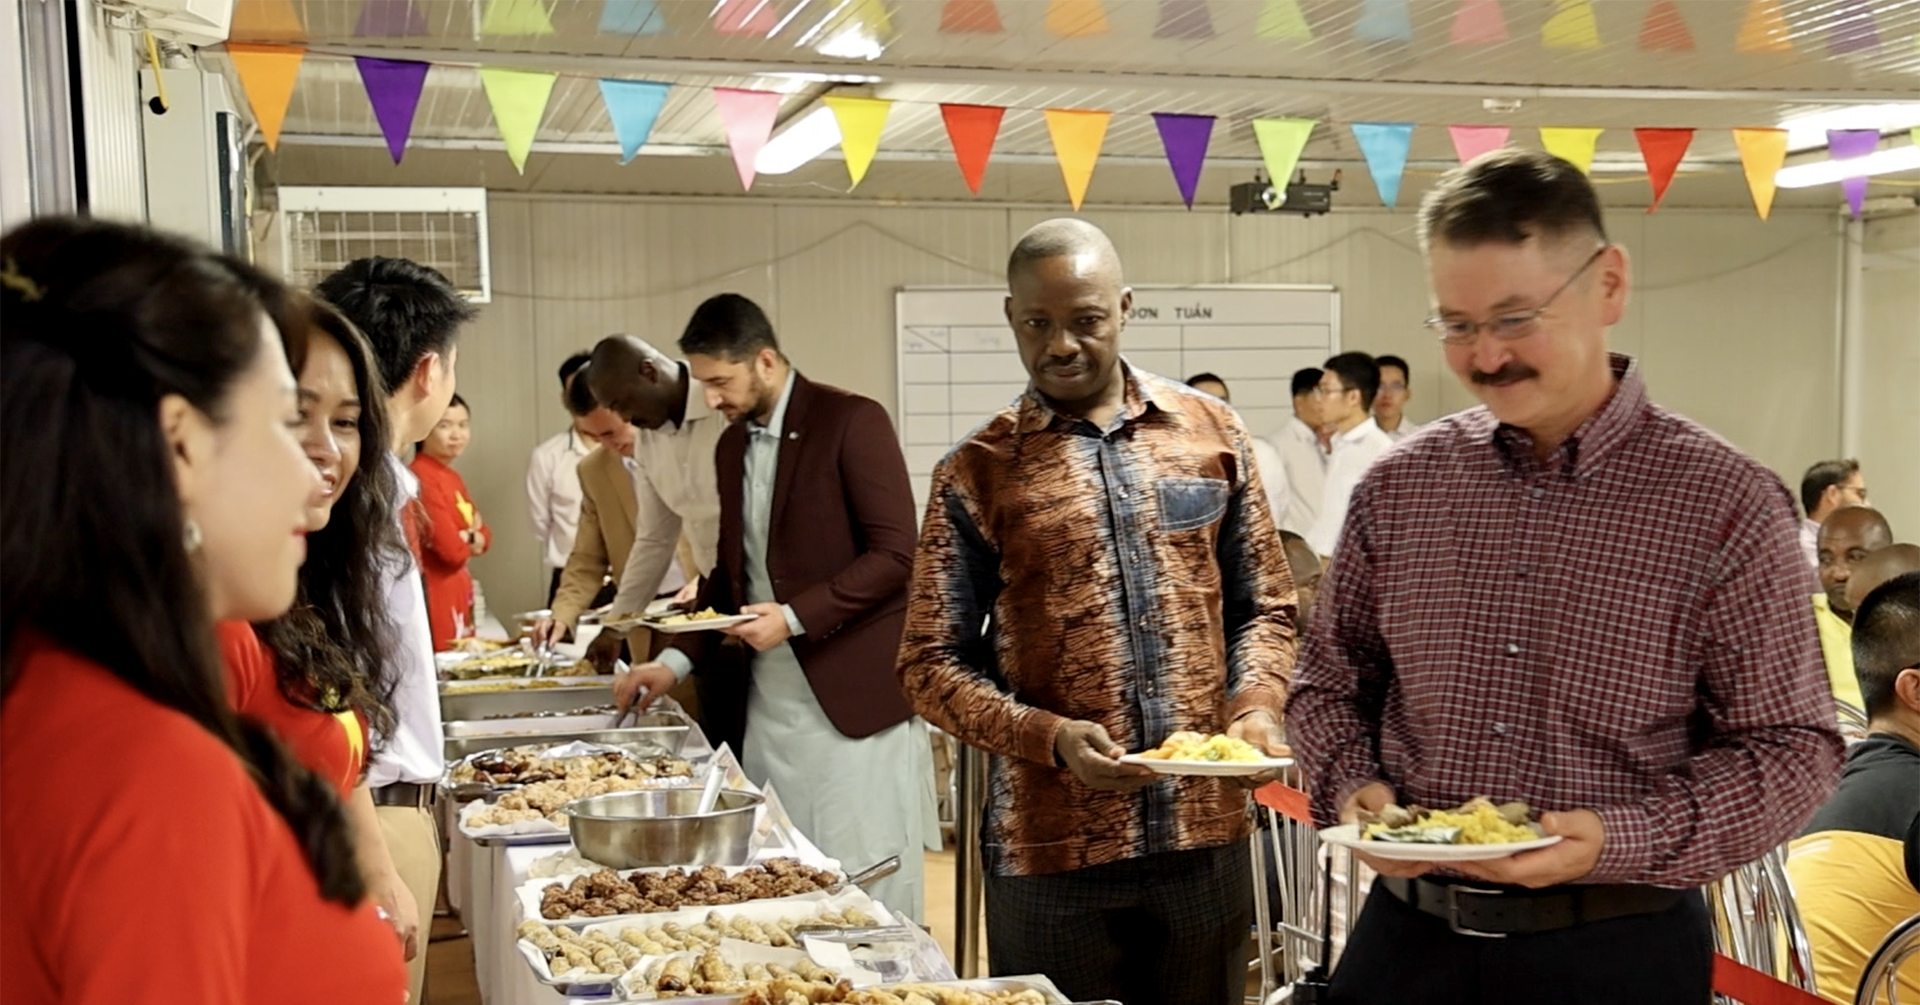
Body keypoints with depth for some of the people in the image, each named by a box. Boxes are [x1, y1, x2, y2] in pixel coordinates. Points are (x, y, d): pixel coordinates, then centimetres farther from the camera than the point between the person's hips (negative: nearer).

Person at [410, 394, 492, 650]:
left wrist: (465, 538, -9)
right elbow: (452, 549, -20)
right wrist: (471, 539, 0)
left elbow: (484, 535, 11)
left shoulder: (452, 477, 13)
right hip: (436, 593, -9)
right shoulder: (421, 478, -16)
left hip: (458, 591, 9)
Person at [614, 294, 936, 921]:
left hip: (853, 690, -6)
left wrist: (794, 617, -18)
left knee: (867, 881, -1)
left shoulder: (852, 422, -8)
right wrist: (678, 660, 11)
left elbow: (894, 553, -13)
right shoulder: (732, 446, 14)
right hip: (767, 696, 7)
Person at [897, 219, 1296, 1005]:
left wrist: (1257, 705, -7)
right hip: (1050, 847, -2)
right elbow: (931, 665, -2)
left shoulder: (1212, 433, 6)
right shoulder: (976, 473, -1)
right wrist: (1050, 737, -16)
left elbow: (1264, 605, 11)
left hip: (1207, 831, 2)